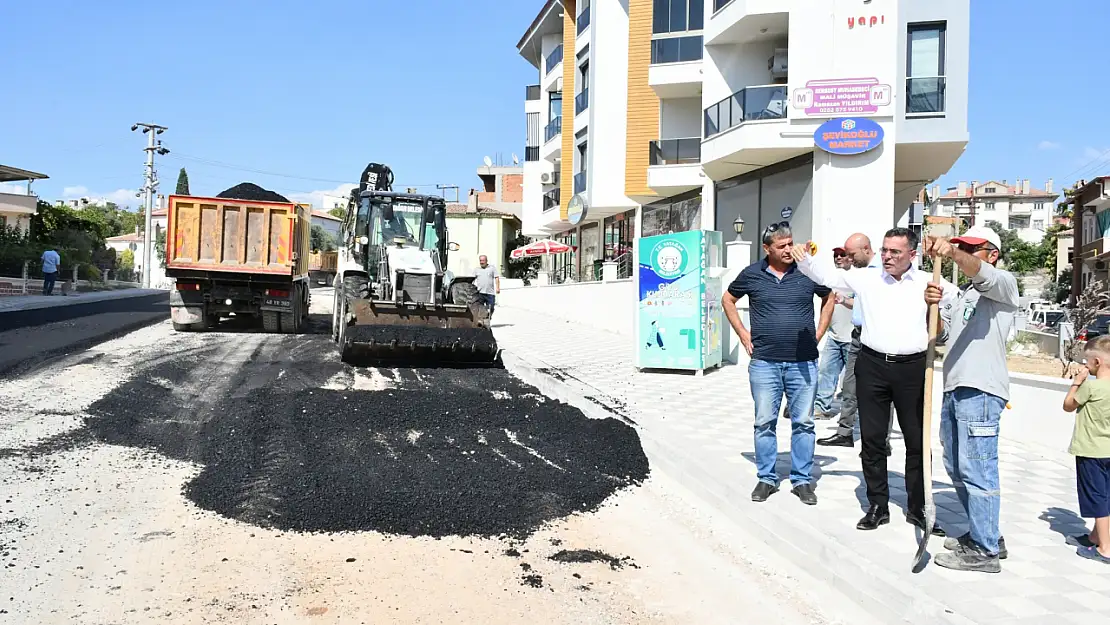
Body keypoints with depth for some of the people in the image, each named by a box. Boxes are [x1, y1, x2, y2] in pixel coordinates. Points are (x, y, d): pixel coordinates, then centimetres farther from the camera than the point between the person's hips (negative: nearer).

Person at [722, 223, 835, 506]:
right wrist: (743, 333, 8)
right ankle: (766, 479, 18)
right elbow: (727, 300, 16)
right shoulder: (752, 274, 1)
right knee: (764, 423, 6)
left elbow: (829, 297, 18)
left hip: (803, 362, 0)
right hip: (764, 362, 0)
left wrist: (819, 333, 9)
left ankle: (802, 480, 17)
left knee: (803, 423, 6)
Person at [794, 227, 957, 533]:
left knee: (917, 439, 6)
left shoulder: (928, 282, 3)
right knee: (872, 438, 6)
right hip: (872, 364, 1)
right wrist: (805, 262, -13)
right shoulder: (866, 278, 4)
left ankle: (918, 507, 20)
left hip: (912, 368, -1)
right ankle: (878, 506, 19)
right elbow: (827, 277, 4)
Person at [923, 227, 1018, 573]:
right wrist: (933, 305, -2)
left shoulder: (1004, 283, 2)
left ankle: (984, 551, -2)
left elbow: (980, 273, -22)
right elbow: (941, 334, 18)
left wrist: (951, 252, -41)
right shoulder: (963, 294, 26)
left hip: (981, 391, -9)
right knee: (956, 468, 15)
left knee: (976, 470, -9)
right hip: (955, 389, 9)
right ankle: (987, 534, 27)